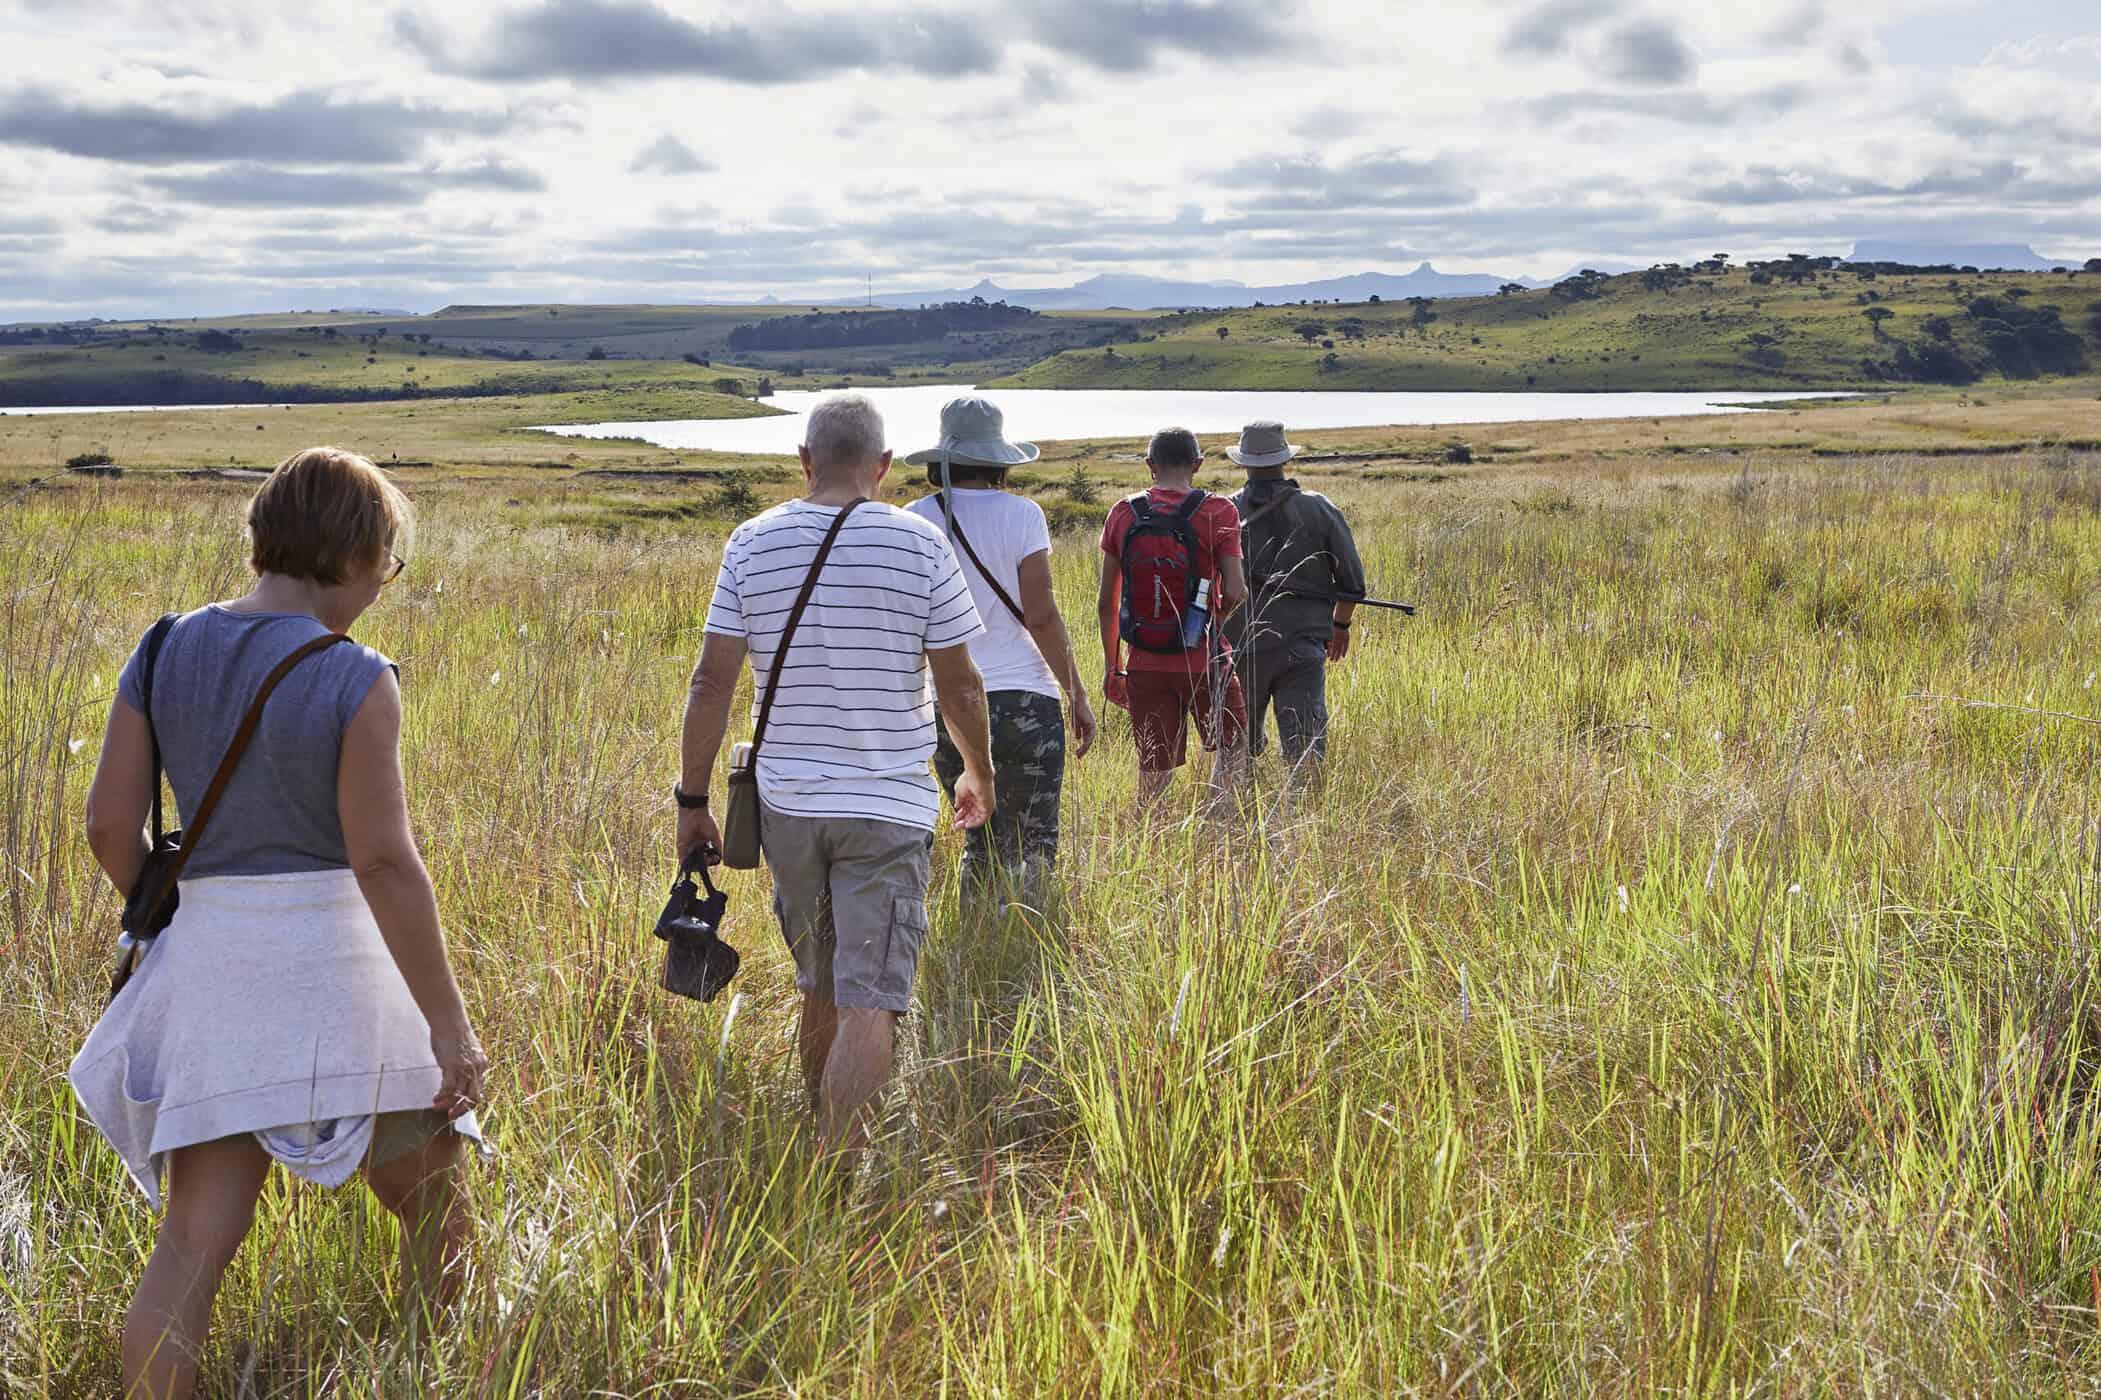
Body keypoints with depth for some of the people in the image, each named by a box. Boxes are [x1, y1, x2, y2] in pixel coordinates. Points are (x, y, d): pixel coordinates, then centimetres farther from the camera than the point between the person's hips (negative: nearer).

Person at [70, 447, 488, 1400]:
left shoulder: (163, 652, 2)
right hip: (332, 959, -5)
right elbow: (382, 861, -18)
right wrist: (449, 1023, -12)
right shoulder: (353, 680, -14)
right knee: (435, 1214, 17)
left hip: (208, 959, 5)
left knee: (194, 1244, 6)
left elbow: (109, 822, 3)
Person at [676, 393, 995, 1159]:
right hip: (888, 808, -3)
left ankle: (831, 1145, 36)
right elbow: (959, 684, -2)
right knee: (869, 1003, -5)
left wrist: (692, 799, 5)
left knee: (821, 990, 20)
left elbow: (711, 682, -3)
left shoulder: (752, 543, -1)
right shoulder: (922, 545, -6)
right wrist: (979, 773, 15)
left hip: (787, 804, 4)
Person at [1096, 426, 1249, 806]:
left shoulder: (1122, 514, 1)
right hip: (1204, 660, -2)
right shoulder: (1218, 512, -8)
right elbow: (1235, 595, -12)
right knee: (1232, 748, 19)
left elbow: (1106, 601, 4)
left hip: (1145, 664, 3)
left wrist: (1112, 666, 14)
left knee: (1154, 771, 9)